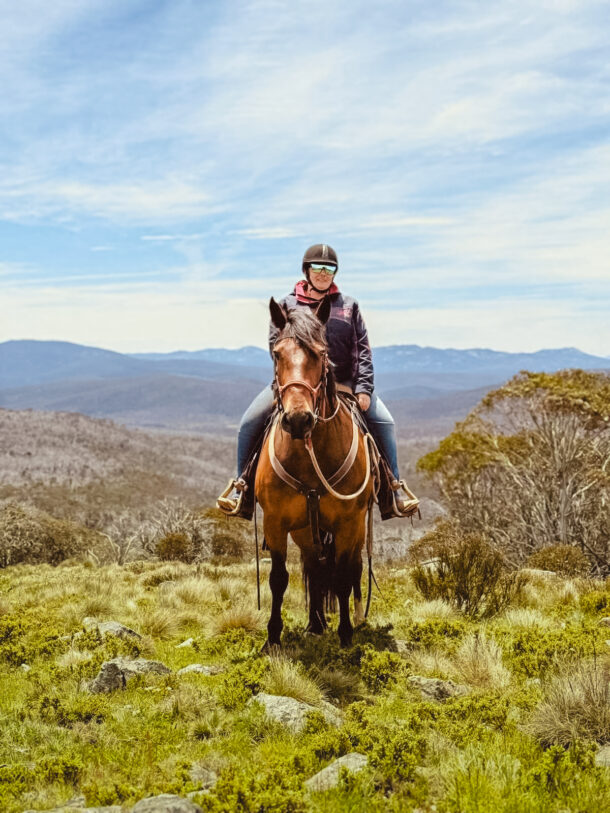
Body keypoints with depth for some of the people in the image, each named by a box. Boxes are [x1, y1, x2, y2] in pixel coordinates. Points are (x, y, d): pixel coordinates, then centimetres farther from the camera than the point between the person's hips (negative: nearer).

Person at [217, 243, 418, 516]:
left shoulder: (349, 305, 9)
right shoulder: (287, 305, 6)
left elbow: (363, 349, 4)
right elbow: (275, 344, -2)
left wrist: (363, 388, -9)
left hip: (343, 382, 1)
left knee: (383, 421, -14)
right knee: (250, 421, -16)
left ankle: (395, 485, 2)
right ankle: (240, 482, 1)